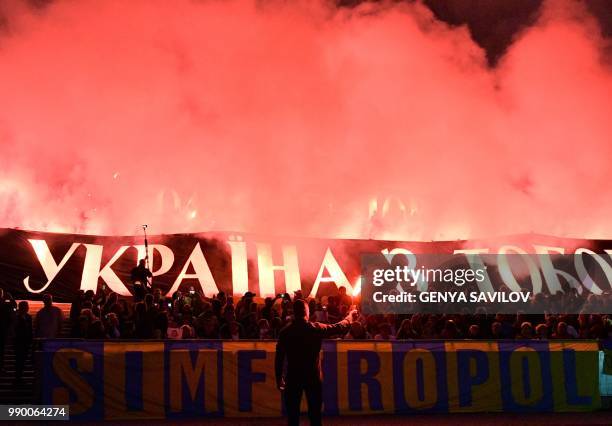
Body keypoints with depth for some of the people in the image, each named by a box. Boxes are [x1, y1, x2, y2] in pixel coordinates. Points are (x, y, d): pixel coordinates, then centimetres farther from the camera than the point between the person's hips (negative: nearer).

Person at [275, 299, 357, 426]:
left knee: (293, 415, 7)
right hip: (313, 377, -1)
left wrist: (279, 378, 7)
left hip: (293, 377, 1)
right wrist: (350, 316, 23)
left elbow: (279, 358, -3)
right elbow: (340, 327, 5)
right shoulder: (316, 329, -8)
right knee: (315, 415, 9)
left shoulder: (285, 332, -6)